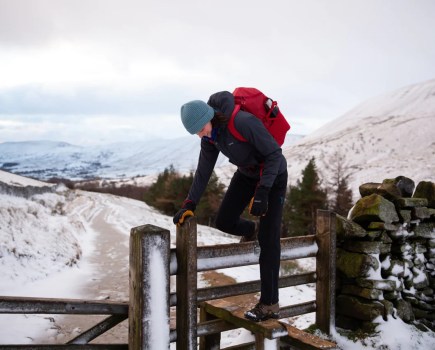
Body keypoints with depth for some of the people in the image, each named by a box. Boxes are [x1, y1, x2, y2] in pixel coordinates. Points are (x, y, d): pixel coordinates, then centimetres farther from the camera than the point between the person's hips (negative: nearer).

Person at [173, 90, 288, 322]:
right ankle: (252, 229, 32)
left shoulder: (243, 122, -33)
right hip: (247, 174, 7)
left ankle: (270, 304, 0)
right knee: (224, 221, -3)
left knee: (268, 239, -9)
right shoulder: (210, 134, -10)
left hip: (273, 175, -7)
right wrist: (189, 205, -11)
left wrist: (261, 193, -32)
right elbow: (204, 170, -3)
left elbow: (274, 154, -28)